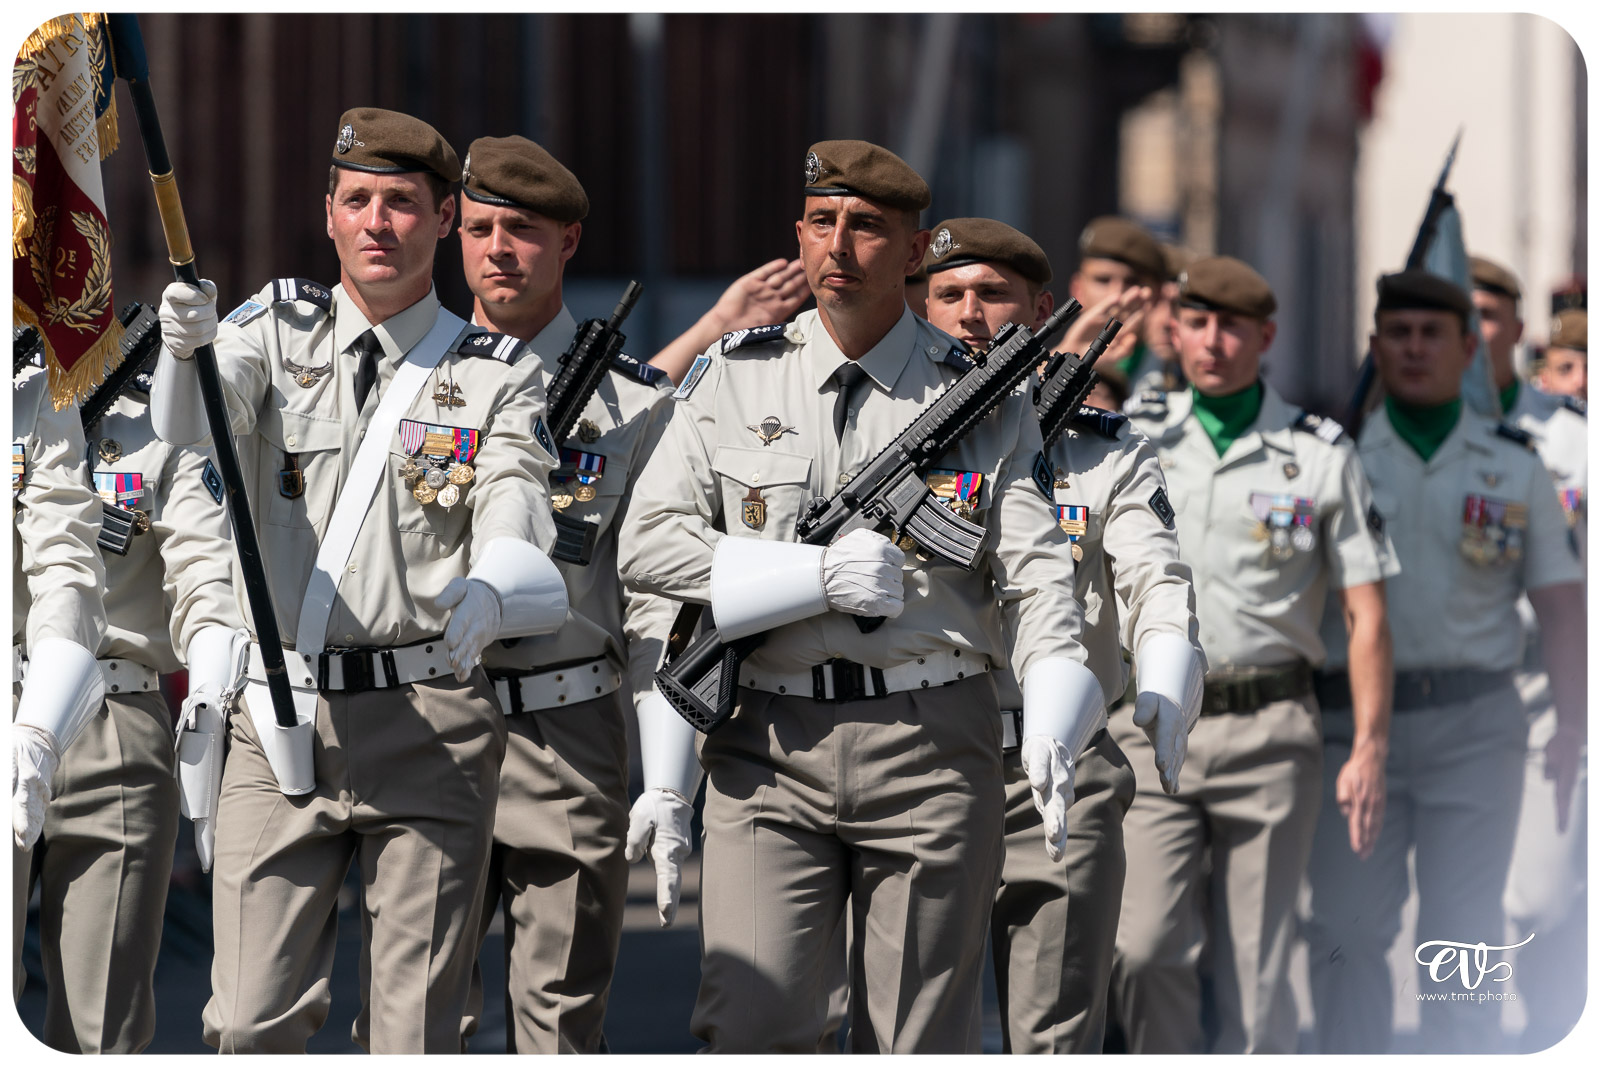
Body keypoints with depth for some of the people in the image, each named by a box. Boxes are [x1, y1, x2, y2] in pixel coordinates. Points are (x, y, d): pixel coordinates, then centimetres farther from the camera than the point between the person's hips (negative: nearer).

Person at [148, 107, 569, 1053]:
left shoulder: (498, 377, 5)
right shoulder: (278, 326, 8)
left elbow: (515, 539, -7)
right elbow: (190, 425, -12)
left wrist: (488, 594, -32)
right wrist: (186, 344, -36)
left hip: (428, 727, -1)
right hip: (277, 721, 1)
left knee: (419, 1035, -1)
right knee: (250, 1025, -4)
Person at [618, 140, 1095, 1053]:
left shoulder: (982, 398, 6)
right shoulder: (735, 379, 9)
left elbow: (1037, 572, -1)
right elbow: (649, 541, 4)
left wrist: (1054, 725, -20)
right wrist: (819, 576, -9)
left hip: (930, 746, 0)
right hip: (768, 747, 0)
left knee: (920, 1044, 3)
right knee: (752, 1029, -10)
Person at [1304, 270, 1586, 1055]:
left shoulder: (1514, 467, 9)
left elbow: (1560, 604, 7)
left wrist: (1572, 726, -4)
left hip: (1474, 728, 0)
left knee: (1463, 932, -3)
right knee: (1348, 925, -1)